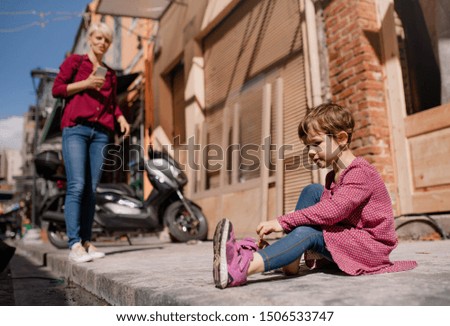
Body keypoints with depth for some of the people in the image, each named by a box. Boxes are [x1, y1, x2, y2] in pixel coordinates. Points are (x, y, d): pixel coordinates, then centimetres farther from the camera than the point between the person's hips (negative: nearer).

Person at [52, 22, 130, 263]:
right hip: (76, 128, -4)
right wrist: (85, 84, -6)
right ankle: (74, 245, -15)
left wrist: (121, 118, 5)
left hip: (101, 132, 4)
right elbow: (57, 89, 5)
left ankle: (87, 242, 2)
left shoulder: (110, 74, 23)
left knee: (92, 189, -1)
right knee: (77, 185, -15)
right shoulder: (74, 61, 12)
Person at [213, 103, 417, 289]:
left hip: (370, 246, -8)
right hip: (346, 239, 8)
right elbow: (325, 211, 2)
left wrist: (283, 222, -32)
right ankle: (292, 261, -15)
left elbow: (333, 210, -30)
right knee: (312, 191, -2)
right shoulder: (332, 177, 12)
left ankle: (242, 268, -52)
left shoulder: (360, 172, -17)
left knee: (307, 233, -31)